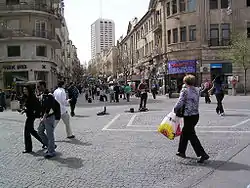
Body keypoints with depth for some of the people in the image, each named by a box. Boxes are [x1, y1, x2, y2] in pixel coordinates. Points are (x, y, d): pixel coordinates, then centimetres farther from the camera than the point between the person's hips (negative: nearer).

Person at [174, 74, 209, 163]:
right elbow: (196, 102, 10)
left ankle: (203, 154, -3)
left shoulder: (185, 91, -14)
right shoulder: (197, 90, 6)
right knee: (184, 132, 21)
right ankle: (181, 151, 30)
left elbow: (179, 103, -17)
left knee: (192, 136, 0)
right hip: (196, 115, 8)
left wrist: (175, 110, 0)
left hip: (188, 116, -8)